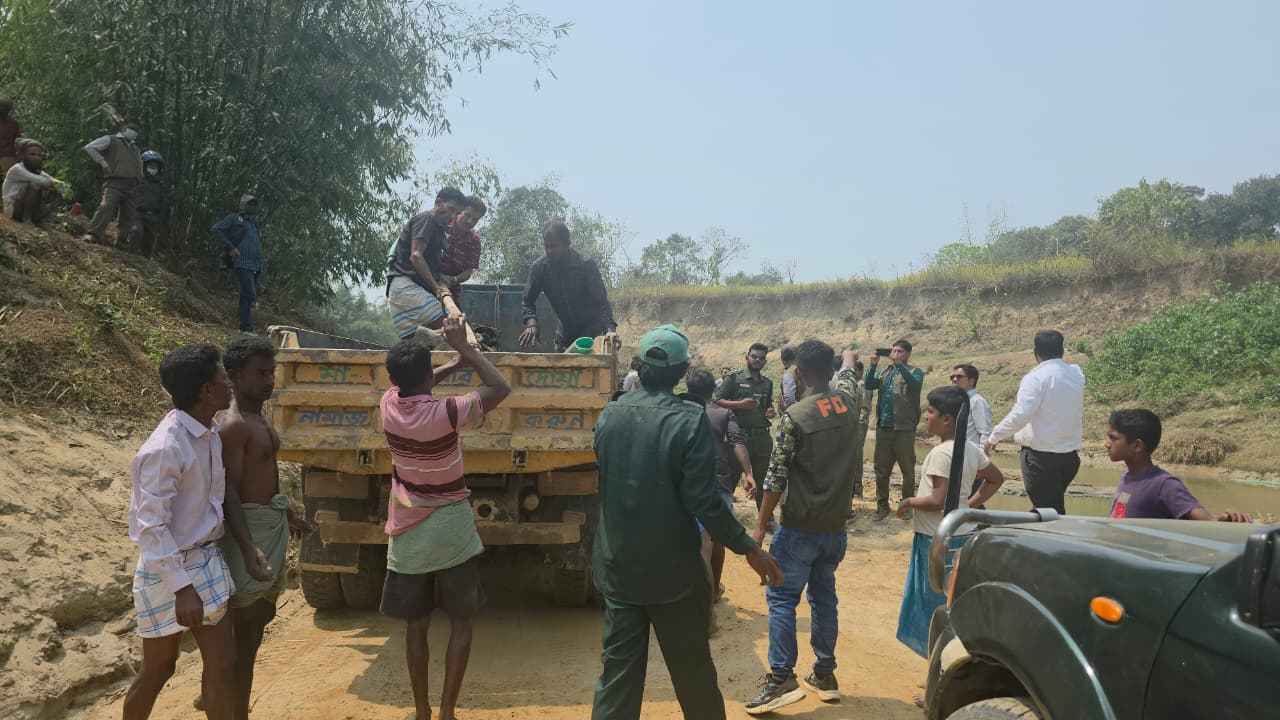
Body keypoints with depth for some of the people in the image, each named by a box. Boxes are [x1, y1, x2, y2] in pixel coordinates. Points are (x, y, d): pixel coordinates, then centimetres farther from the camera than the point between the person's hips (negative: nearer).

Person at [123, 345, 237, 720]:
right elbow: (150, 527, -24)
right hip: (168, 568, -7)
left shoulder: (209, 434, 3)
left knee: (222, 665, 7)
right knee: (158, 669, 10)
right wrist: (182, 587, -25)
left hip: (207, 561, 7)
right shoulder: (165, 448, -23)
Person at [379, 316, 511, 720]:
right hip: (449, 533, -4)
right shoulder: (443, 413, -23)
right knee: (461, 624, 9)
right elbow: (500, 388, -13)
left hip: (407, 535, 4)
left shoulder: (388, 404, -9)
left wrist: (455, 364, 11)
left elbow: (409, 385, 15)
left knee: (416, 626, 13)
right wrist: (464, 347, -10)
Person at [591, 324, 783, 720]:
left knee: (618, 668, 10)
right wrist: (750, 549, -9)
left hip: (617, 567, 4)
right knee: (691, 666, 14)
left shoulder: (609, 415, -1)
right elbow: (704, 501, -19)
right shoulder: (690, 419, -17)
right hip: (671, 569, -4)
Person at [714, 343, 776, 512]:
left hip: (762, 437, 5)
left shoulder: (768, 383, 14)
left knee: (762, 479, 13)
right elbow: (717, 401, -8)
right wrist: (740, 404, -20)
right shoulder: (734, 378, -2)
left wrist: (771, 413, 2)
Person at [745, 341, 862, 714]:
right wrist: (849, 358, 49)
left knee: (781, 598, 0)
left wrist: (761, 526, -7)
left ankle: (781, 679, -3)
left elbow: (776, 479, -15)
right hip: (836, 527, 6)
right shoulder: (848, 403, 1)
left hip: (799, 528, -6)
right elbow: (848, 376, 27)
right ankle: (825, 674, 24)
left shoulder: (795, 416, -17)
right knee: (824, 596, 16)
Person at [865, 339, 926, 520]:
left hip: (904, 428, -4)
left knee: (908, 469, 6)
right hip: (883, 426, 4)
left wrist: (898, 363, -25)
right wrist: (873, 365, -10)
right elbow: (869, 385, 2)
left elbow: (915, 384, -21)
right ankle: (882, 506, 18)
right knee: (881, 469, 8)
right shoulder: (886, 372, 14)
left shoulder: (914, 372, 0)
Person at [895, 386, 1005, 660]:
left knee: (936, 603, 2)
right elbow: (996, 478, 18)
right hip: (962, 532, 9)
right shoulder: (971, 448, 6)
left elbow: (938, 501, -27)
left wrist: (909, 502, -11)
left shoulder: (942, 453, -21)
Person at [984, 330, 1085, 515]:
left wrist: (994, 437, -13)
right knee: (1056, 507, 20)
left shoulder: (1036, 378, -15)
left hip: (1041, 454, -6)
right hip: (1070, 454, 6)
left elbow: (1019, 415, -22)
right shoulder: (1076, 374, 4)